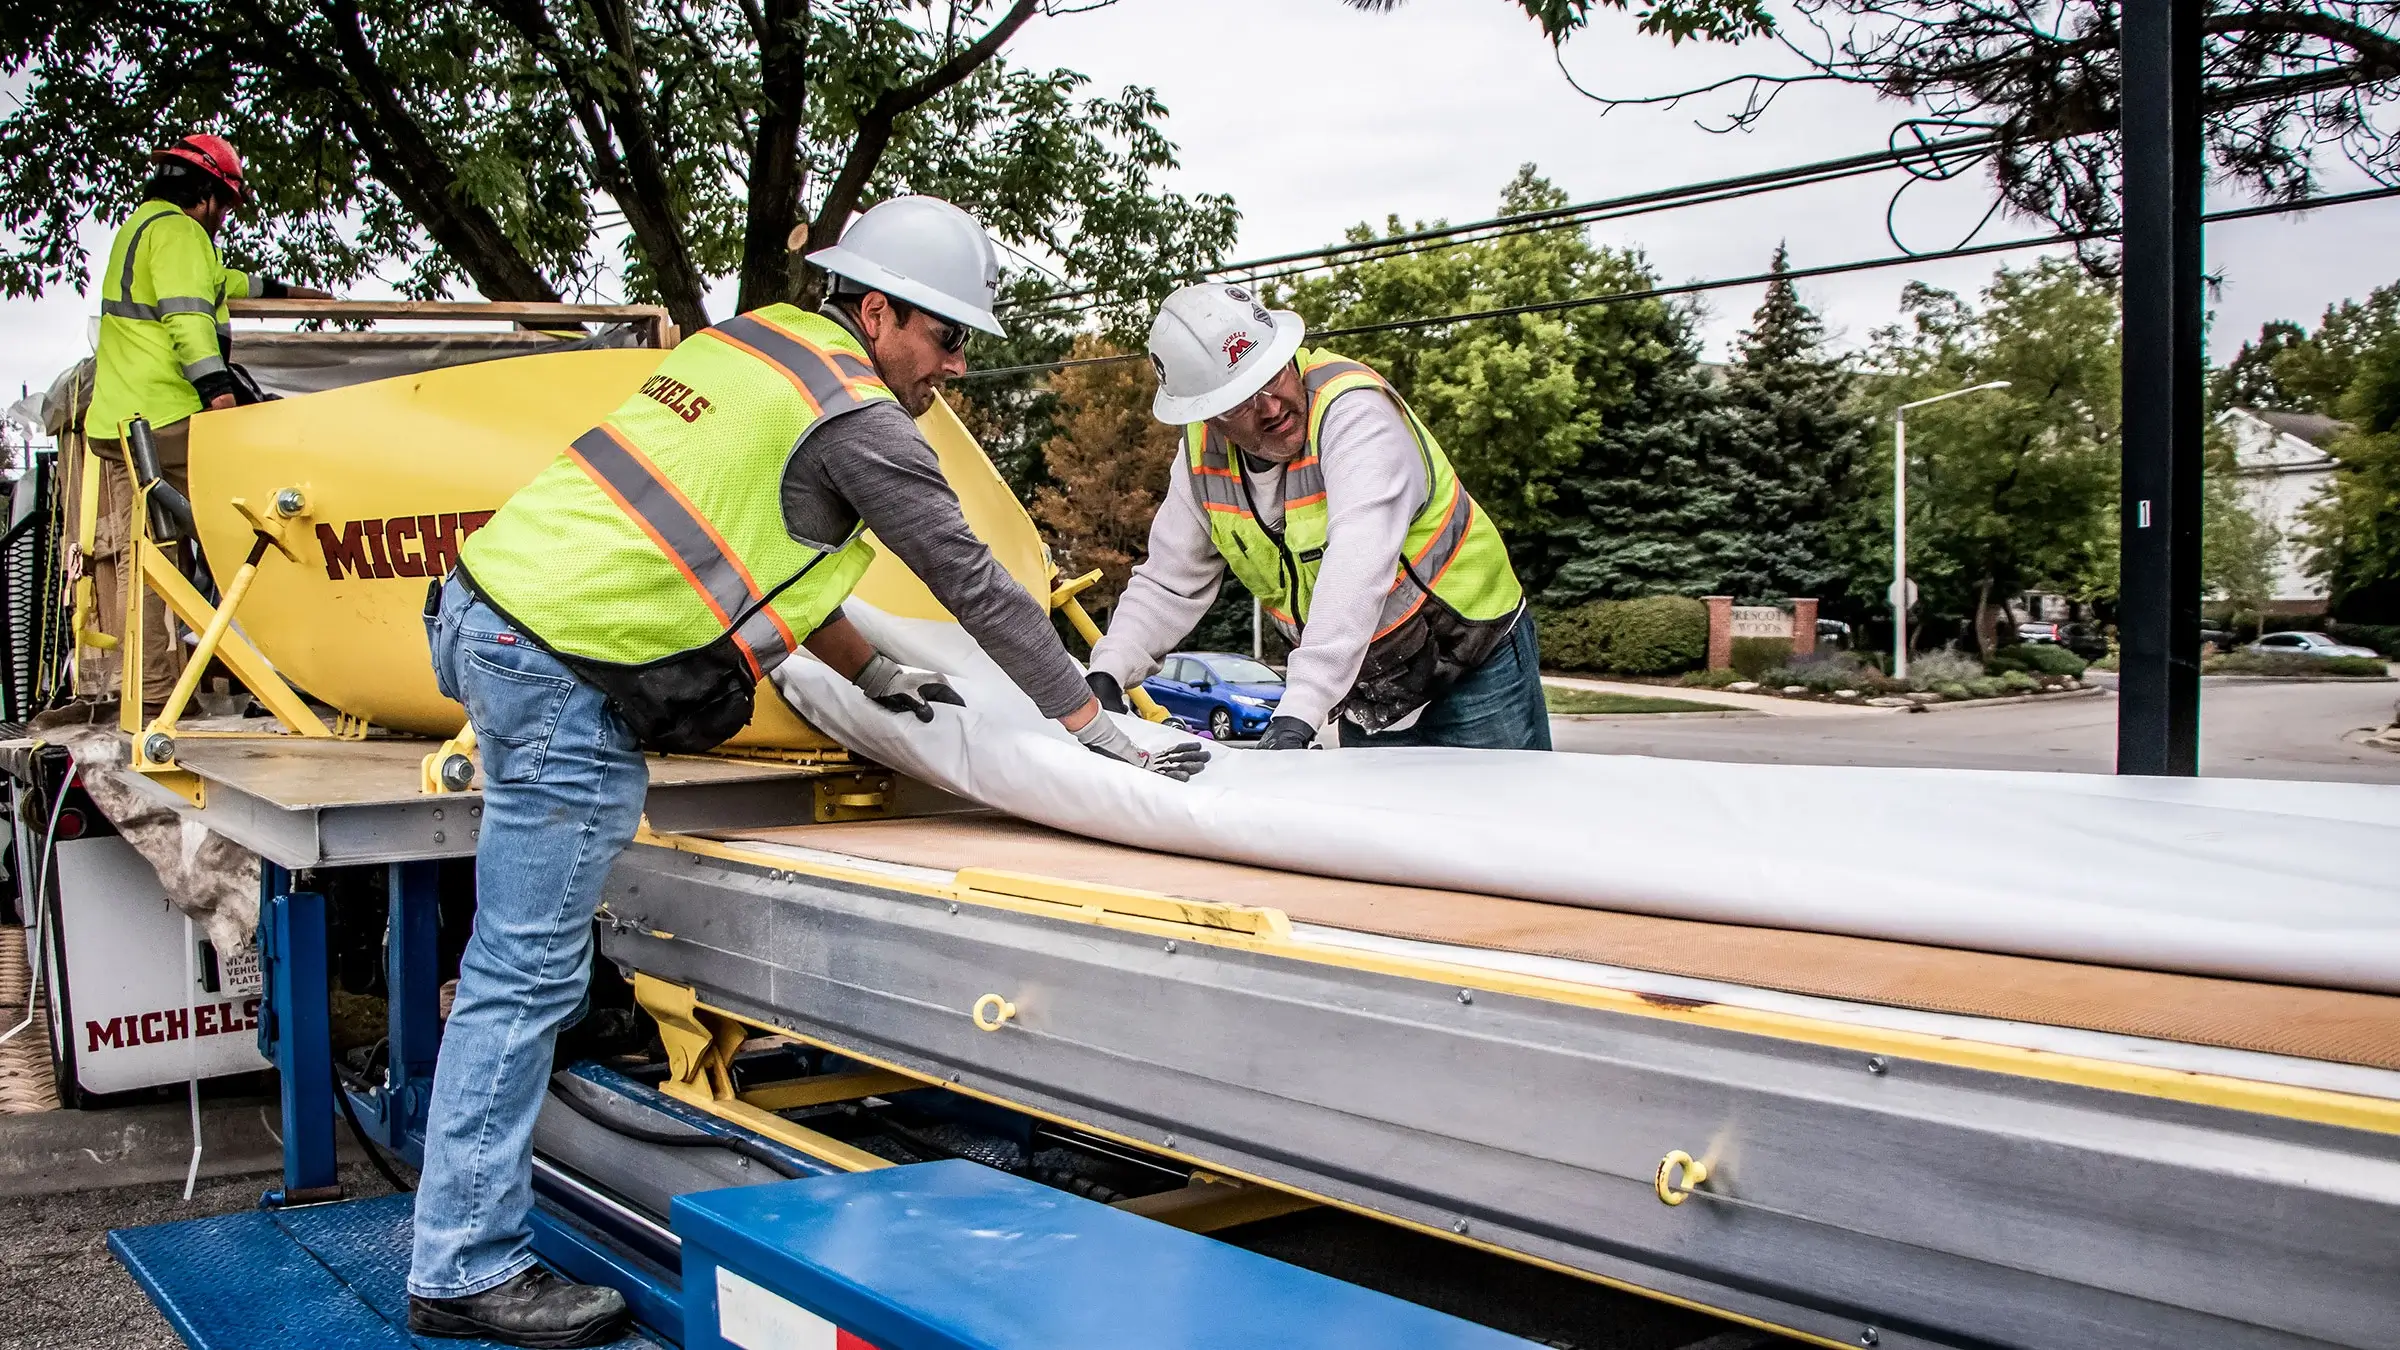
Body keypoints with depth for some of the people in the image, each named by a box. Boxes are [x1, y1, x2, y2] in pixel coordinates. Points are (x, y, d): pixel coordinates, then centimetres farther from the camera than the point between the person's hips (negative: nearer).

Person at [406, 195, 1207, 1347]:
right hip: (564, 673, -10)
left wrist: (873, 673, 28)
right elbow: (974, 585, -5)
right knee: (524, 978, -4)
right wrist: (1102, 732, 2)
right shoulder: (859, 419, -8)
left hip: (485, 600, 10)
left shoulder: (756, 339, 18)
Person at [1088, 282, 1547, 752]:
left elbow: (1357, 572, -41)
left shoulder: (1353, 406, -29)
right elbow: (1168, 583, 2)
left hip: (1474, 663, -5)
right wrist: (1108, 673, -14)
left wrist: (1298, 712, -48)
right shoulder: (1203, 452, -7)